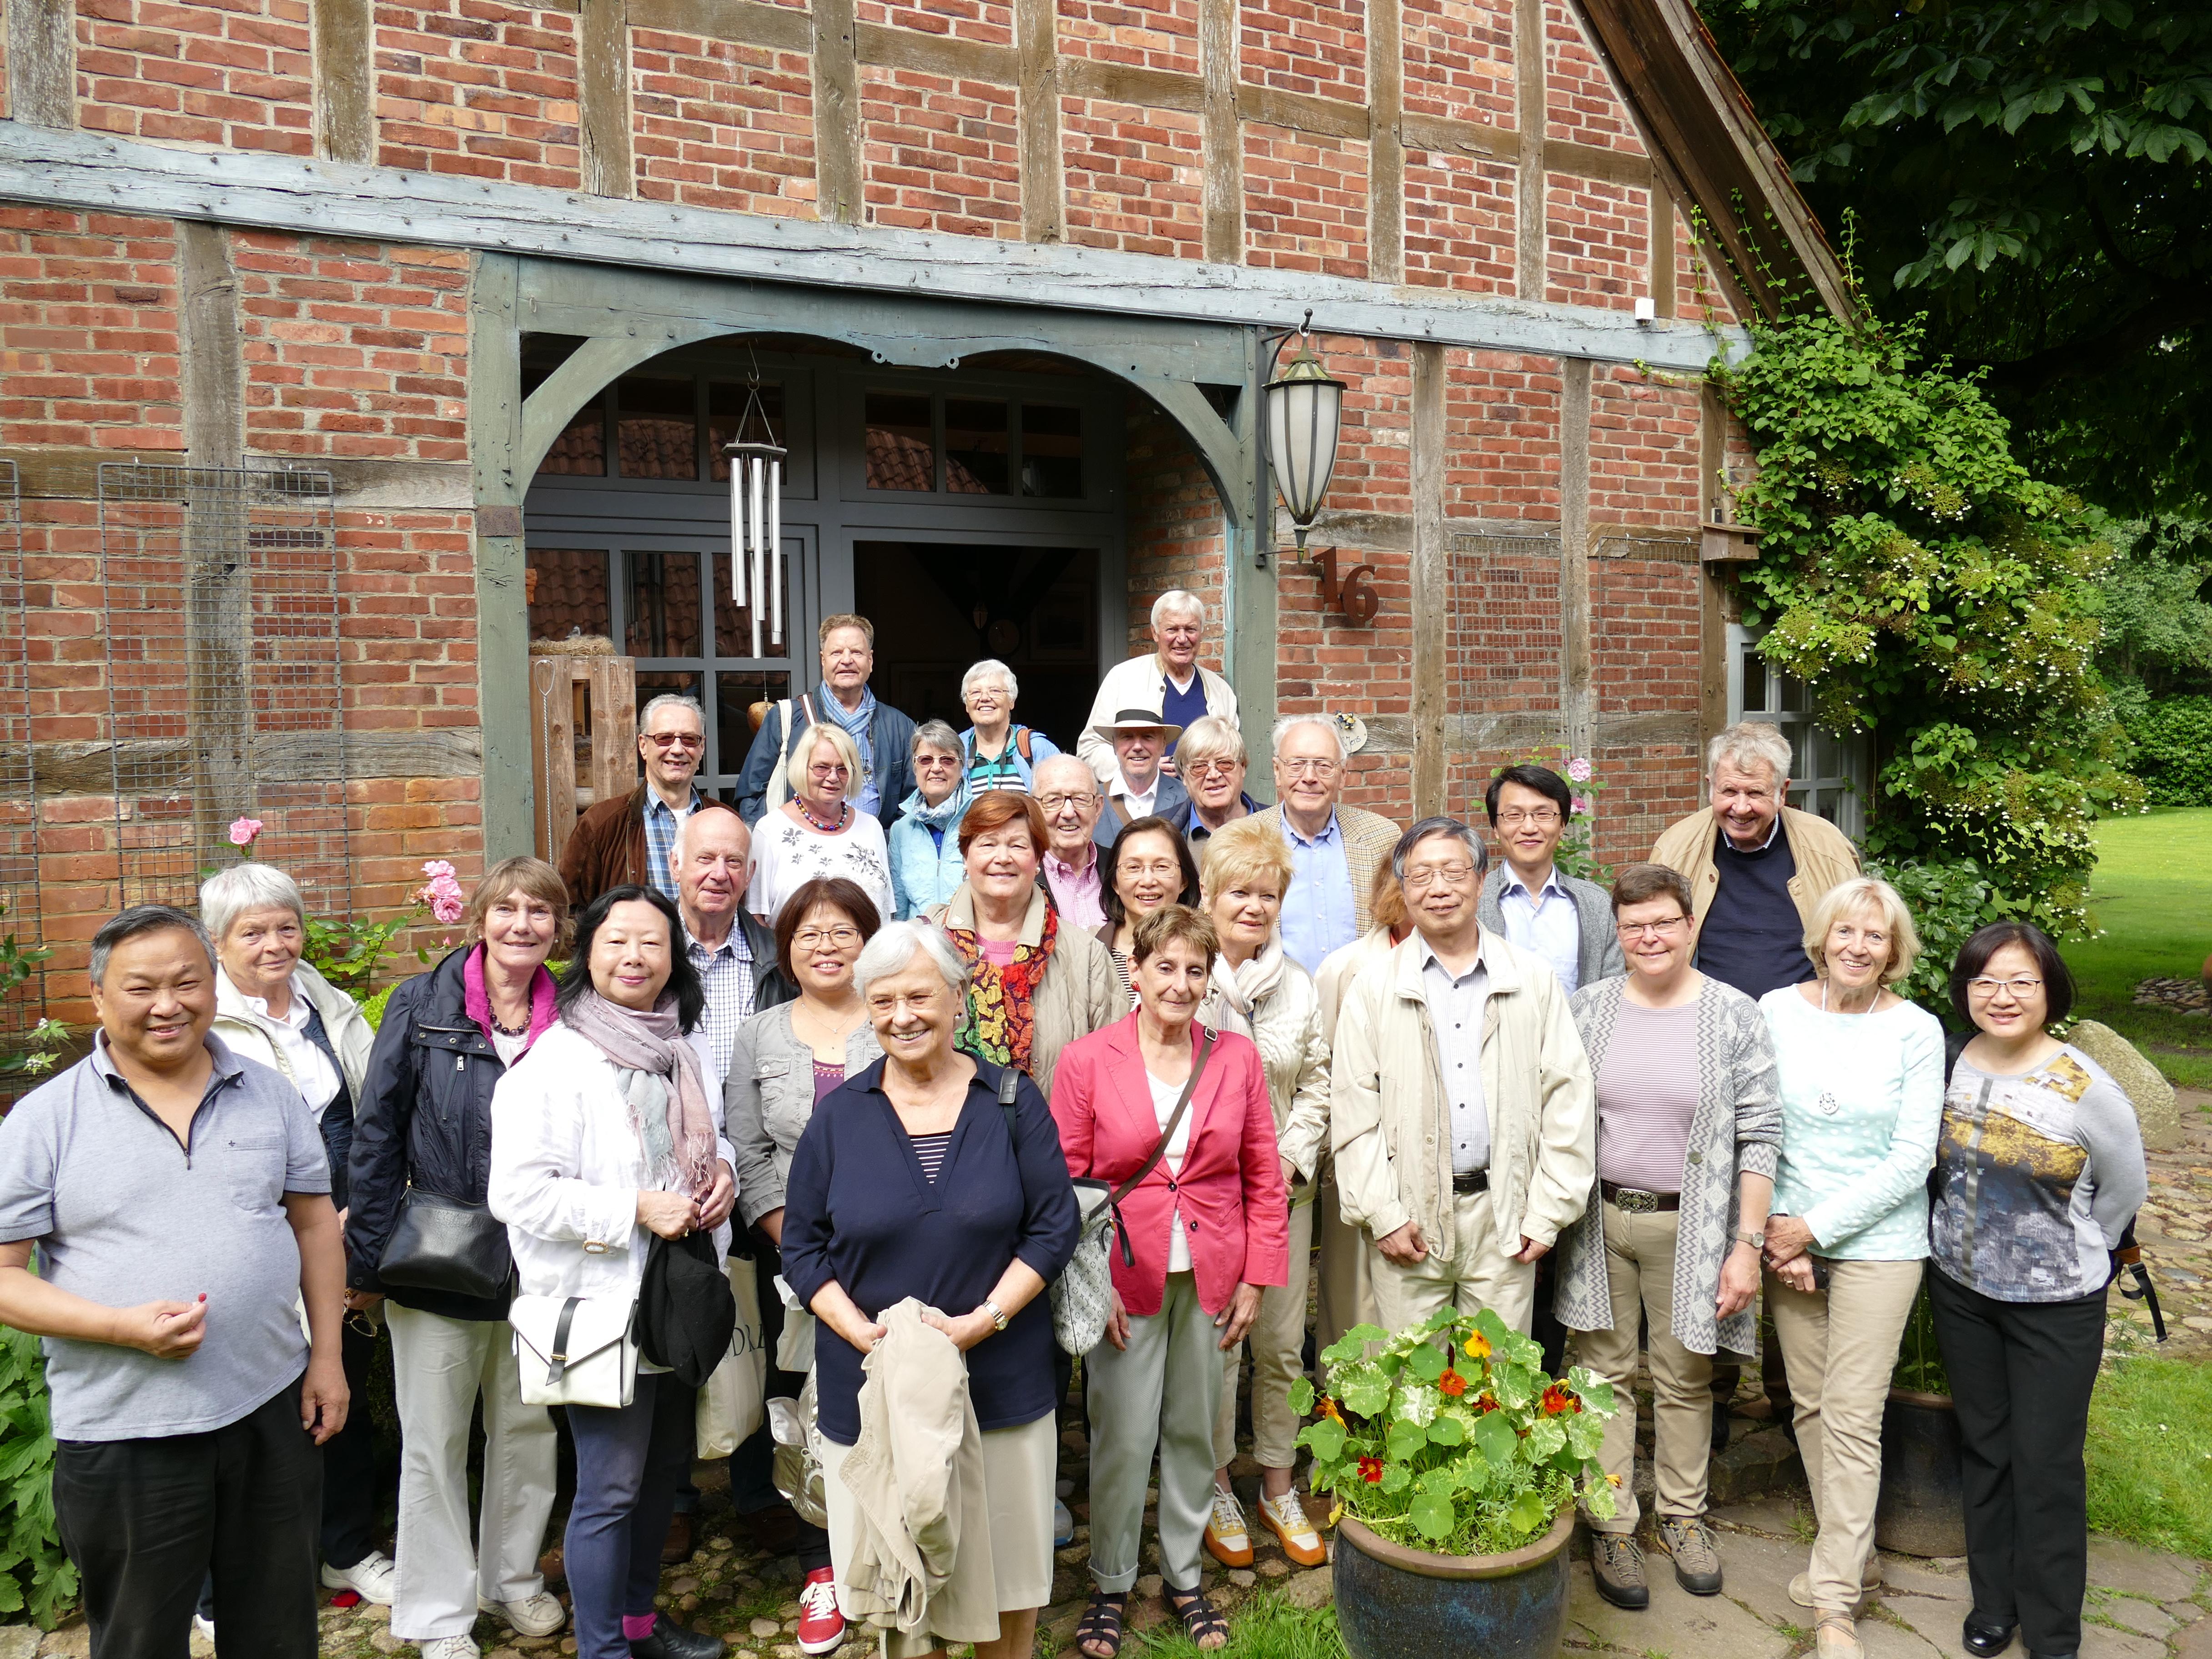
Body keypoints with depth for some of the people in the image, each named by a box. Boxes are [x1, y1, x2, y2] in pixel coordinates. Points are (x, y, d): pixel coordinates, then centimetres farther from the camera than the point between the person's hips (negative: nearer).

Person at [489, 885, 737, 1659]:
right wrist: (638, 1208, -22)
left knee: (666, 1465, 19)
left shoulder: (678, 1049, 8)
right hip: (604, 1306, -7)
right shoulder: (556, 1059, -14)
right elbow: (518, 1191, -21)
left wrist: (723, 1173, 1)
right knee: (610, 1489, 1)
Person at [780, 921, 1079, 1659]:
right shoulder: (840, 1114, 0)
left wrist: (984, 1320, -15)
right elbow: (802, 1245, 2)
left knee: (1004, 1568, 12)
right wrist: (863, 1332, -13)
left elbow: (1053, 1227, -3)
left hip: (1001, 1380, 0)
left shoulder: (1013, 1101, -2)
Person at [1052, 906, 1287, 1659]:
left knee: (1195, 1430, 14)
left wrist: (1257, 1278, 1)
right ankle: (1111, 1583, 26)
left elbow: (1265, 1178, 4)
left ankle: (1182, 1575, 34)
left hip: (1213, 1278, 2)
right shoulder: (1086, 1061, -6)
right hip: (1125, 1281, -2)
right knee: (1123, 1436, 3)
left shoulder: (1237, 1058, 1)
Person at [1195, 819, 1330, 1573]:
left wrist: (1292, 1159, -2)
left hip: (1285, 1191, 4)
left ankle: (1279, 1489, 28)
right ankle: (1216, 1491, 23)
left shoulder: (1300, 987, 6)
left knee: (1283, 1345, 11)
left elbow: (1317, 1085, 11)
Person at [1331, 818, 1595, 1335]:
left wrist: (1548, 1213, 0)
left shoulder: (1535, 980, 6)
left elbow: (1568, 1101, 4)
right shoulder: (1373, 990, 3)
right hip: (1410, 1220, -1)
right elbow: (1354, 1112, 0)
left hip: (1504, 1218, 1)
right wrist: (1383, 1215, -5)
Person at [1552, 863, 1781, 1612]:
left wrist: (1748, 1244, -8)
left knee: (1684, 1381, 12)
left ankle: (1683, 1516, 32)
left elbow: (1759, 1135, -5)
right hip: (1598, 1220, 1)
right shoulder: (1588, 1008, 1)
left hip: (1688, 1226, -1)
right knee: (1605, 1375, 7)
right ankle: (1611, 1526, 20)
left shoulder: (1735, 1016, -5)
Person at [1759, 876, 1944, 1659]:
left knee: (1852, 1417, -2)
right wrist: (1773, 1228, -6)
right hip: (1789, 1236, 3)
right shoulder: (1776, 1011, -2)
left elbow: (1911, 1160, -9)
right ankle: (1852, 1554, 31)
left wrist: (1818, 1226, -12)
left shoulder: (1917, 1031, -7)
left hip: (1877, 1242, -3)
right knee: (1811, 1405, 12)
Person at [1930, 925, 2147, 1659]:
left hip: (2056, 1304, -3)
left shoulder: (2086, 1089, -16)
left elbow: (2125, 1190, -1)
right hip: (1959, 1289, 3)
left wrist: (2069, 1254, 7)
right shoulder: (1951, 1067, -6)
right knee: (1984, 1448, 16)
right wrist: (1970, 1242, 7)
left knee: (2046, 1465, 4)